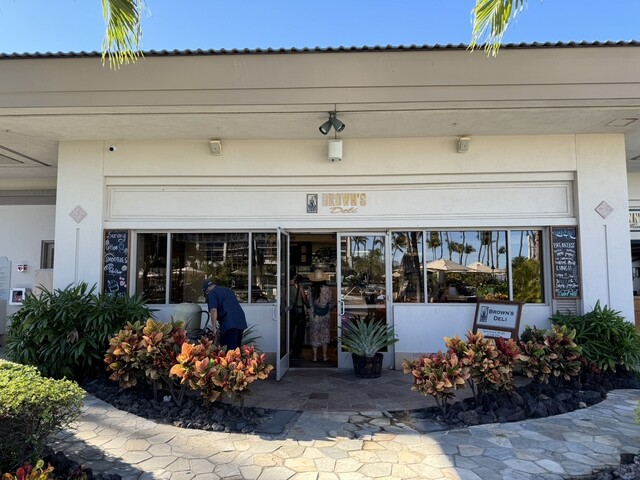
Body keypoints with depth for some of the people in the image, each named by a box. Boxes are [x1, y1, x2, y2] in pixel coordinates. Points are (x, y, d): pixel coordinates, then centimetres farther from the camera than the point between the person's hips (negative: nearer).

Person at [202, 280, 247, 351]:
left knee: (229, 349, -3)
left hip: (229, 323, -8)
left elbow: (214, 310, -11)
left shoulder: (212, 293, 1)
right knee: (236, 348, 15)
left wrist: (214, 326, -7)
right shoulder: (228, 290, 25)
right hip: (241, 321, 8)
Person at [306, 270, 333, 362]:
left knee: (314, 334, 10)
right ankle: (324, 356, 17)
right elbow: (331, 302, -1)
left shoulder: (311, 290, -10)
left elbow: (310, 303, -5)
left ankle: (315, 356, 14)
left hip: (314, 315, 0)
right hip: (325, 315, 0)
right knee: (325, 334, 12)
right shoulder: (327, 289, -9)